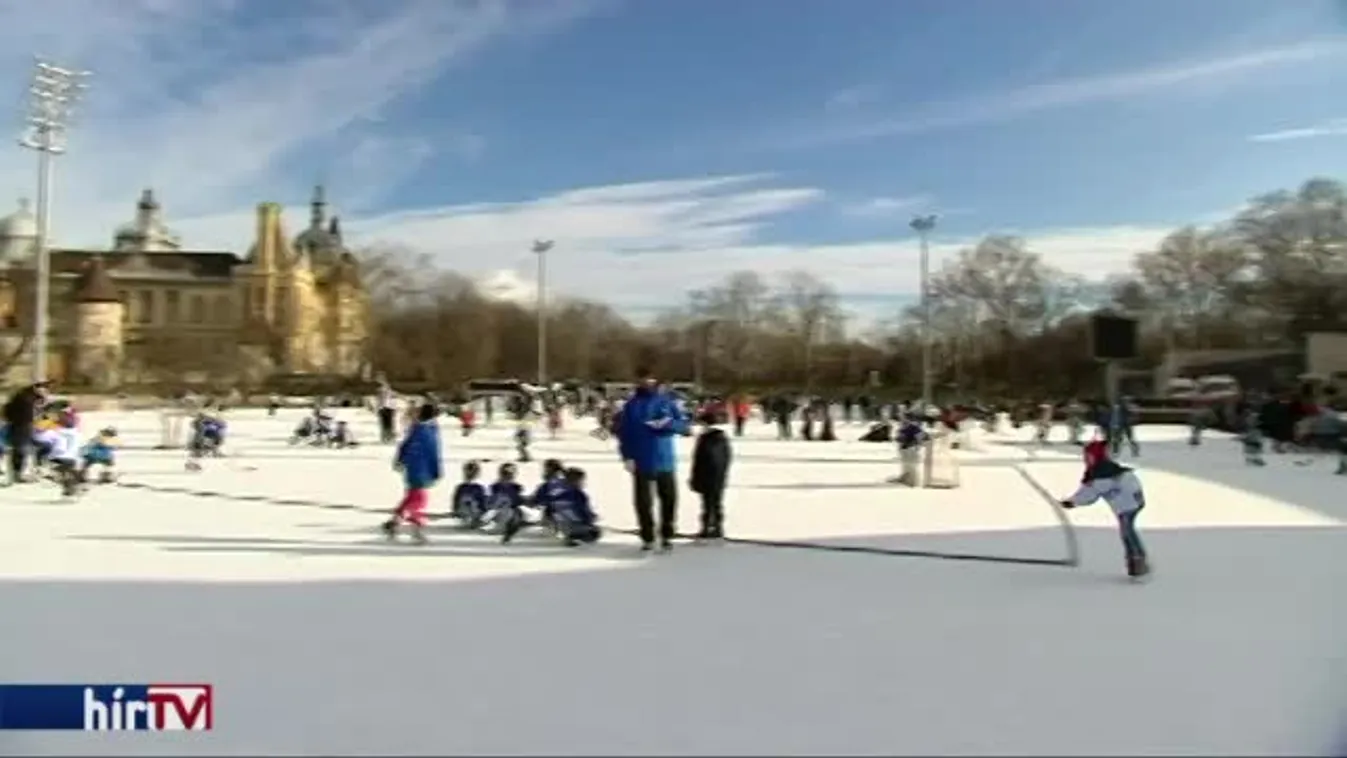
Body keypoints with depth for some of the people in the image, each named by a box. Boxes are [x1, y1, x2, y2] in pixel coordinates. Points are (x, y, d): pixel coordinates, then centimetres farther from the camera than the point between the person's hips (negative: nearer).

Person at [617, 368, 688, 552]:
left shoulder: (667, 401, 3)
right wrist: (627, 456, -9)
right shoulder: (631, 404, 1)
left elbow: (684, 424, 2)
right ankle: (647, 538, 15)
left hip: (665, 461, 1)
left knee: (669, 499, 6)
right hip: (641, 462, -1)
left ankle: (667, 536, 22)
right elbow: (623, 432, -1)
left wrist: (668, 423, -17)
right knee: (643, 502, 3)